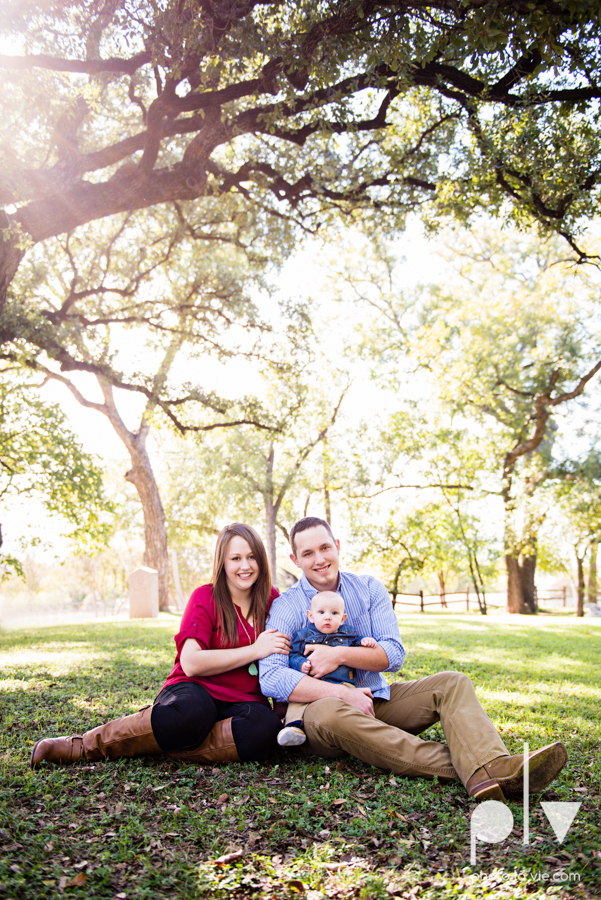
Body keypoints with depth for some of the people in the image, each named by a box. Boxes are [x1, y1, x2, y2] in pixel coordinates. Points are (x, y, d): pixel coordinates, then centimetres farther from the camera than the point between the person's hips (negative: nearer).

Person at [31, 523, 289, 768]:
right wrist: (255, 650, -15)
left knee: (265, 728, -34)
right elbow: (191, 663, -13)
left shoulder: (272, 600, 9)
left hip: (243, 701, 3)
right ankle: (83, 745, -20)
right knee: (190, 713, -40)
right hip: (196, 689, -3)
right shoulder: (205, 597, -2)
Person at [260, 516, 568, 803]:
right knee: (327, 712, -39)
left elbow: (394, 655, 0)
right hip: (326, 703, -4)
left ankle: (490, 769, -45)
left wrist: (340, 655, -16)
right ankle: (465, 766, -45)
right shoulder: (286, 607, -3)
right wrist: (343, 693, -24)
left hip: (376, 699, 5)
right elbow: (270, 678, -17)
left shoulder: (369, 589, 8)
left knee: (452, 682, -15)